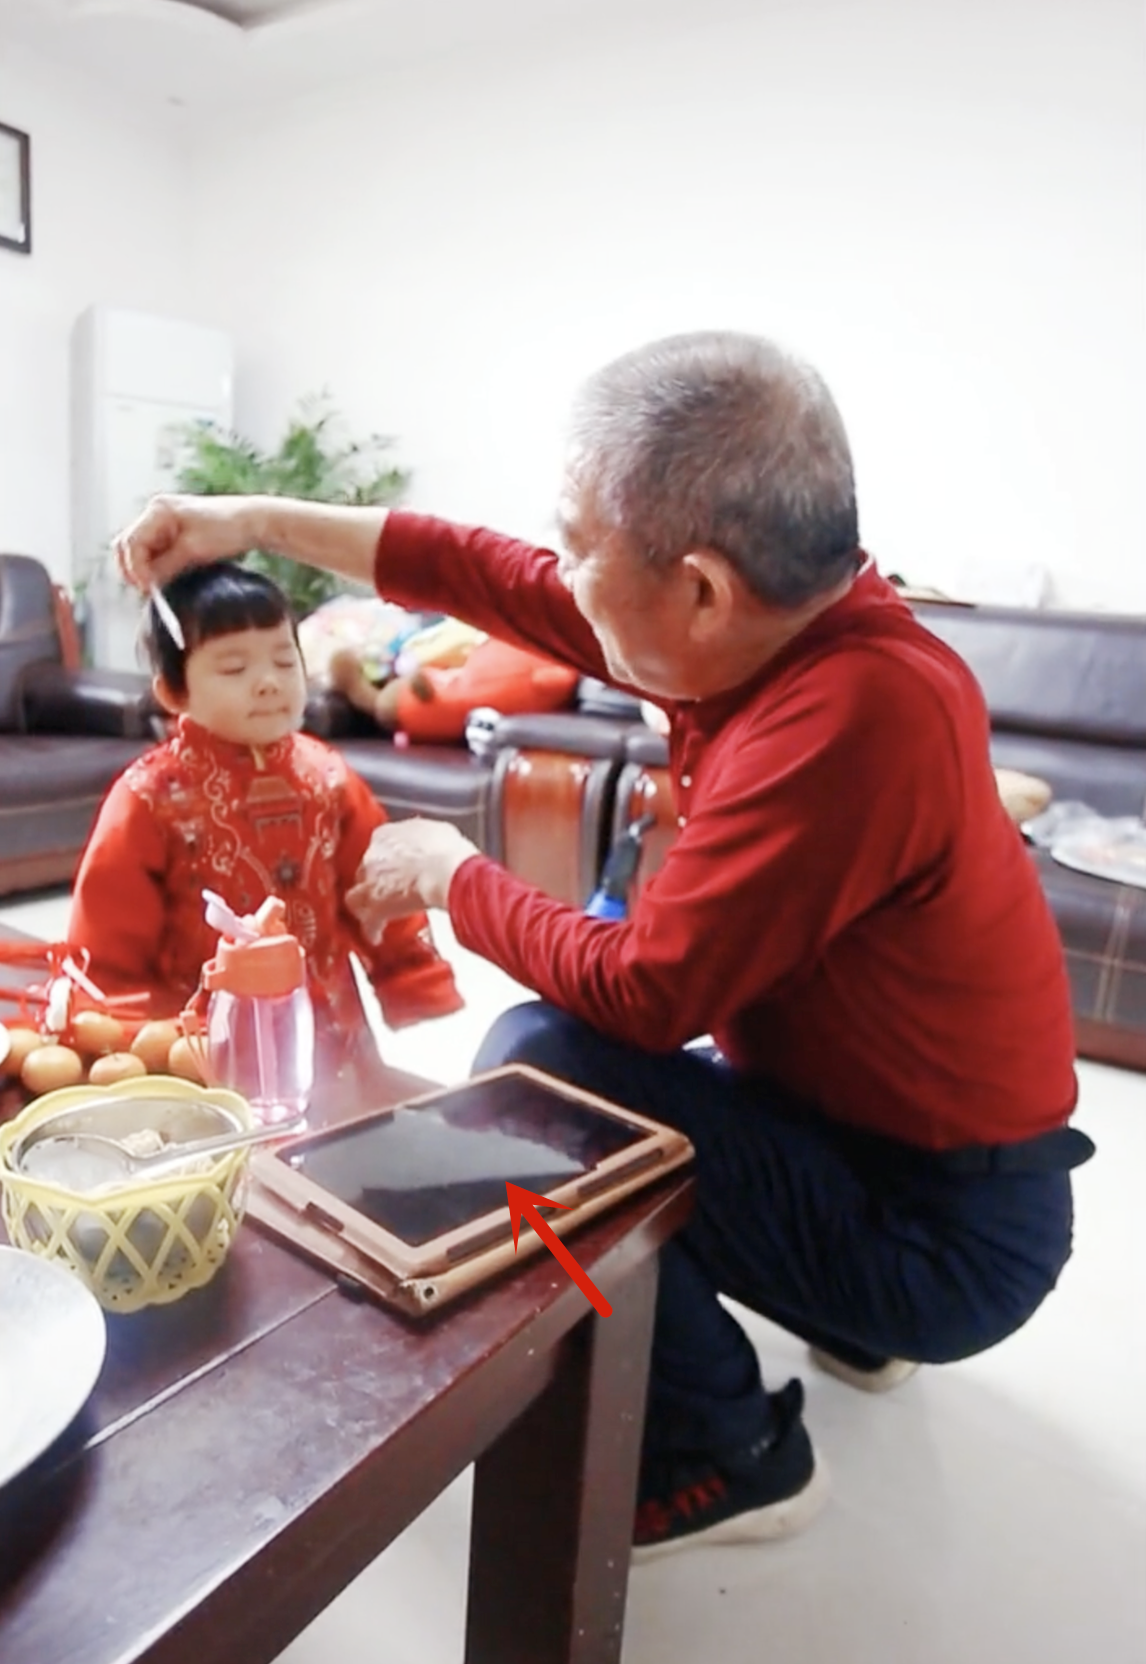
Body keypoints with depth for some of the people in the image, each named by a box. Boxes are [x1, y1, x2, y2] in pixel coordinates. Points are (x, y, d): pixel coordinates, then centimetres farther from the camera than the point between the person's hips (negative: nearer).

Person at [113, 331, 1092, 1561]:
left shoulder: (847, 716, -32)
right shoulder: (778, 627, -6)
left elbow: (642, 994, -28)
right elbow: (502, 582, 1)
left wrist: (450, 875, -11)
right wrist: (258, 521, 8)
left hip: (941, 1232, -8)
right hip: (855, 1124, 8)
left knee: (539, 1061, -21)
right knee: (575, 1033, 16)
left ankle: (725, 1457, 3)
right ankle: (848, 1320, 28)